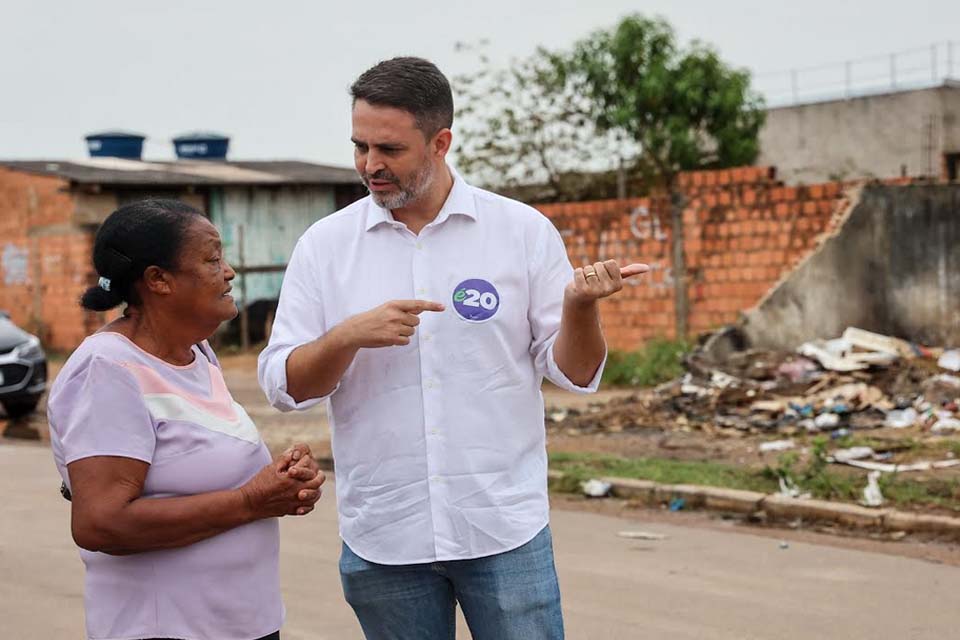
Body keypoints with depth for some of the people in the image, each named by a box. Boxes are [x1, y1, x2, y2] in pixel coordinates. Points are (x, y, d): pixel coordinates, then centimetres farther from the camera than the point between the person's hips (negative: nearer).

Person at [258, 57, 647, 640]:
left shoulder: (524, 231, -1)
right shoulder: (324, 245, 2)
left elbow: (575, 372, 0)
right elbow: (283, 385, 0)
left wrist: (580, 305, -20)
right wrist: (348, 336, -18)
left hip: (506, 528, -1)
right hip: (381, 540, 2)